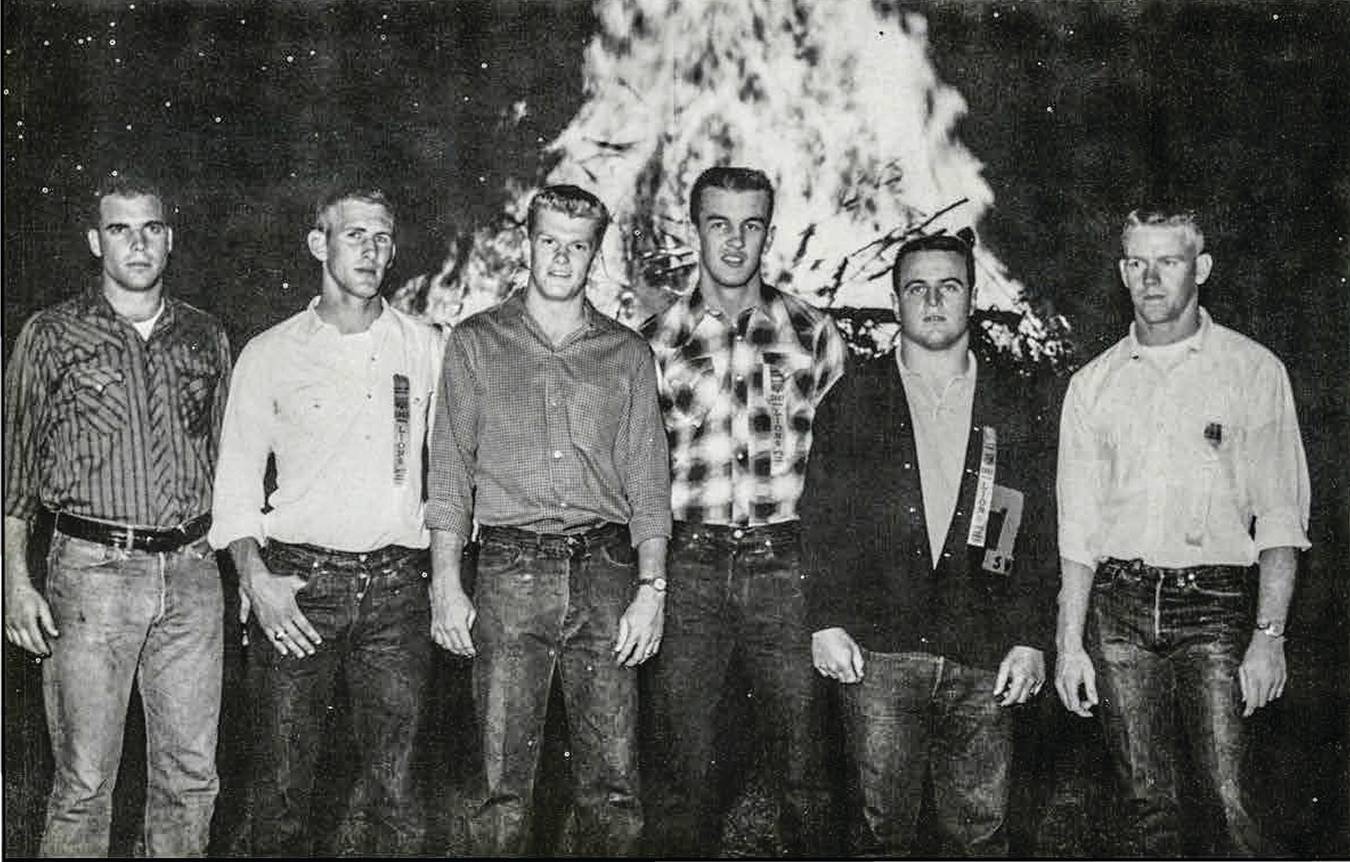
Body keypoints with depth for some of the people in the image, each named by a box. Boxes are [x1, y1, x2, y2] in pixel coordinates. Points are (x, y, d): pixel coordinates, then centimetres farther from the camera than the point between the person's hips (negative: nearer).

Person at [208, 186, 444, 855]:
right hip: (295, 583, -1)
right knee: (285, 770, 1)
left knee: (391, 780, -1)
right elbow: (235, 481, 6)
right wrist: (255, 576, -7)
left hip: (396, 585, 1)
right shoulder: (271, 353, 7)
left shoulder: (427, 349, 11)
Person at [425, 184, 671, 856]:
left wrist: (652, 588, 0)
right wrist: (446, 584, -2)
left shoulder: (627, 354, 14)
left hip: (604, 569, 1)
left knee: (612, 785, -1)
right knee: (503, 785, -3)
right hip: (511, 570, -1)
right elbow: (450, 471, 7)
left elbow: (648, 479, 10)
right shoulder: (476, 343, 11)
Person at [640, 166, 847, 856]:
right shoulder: (655, 343, 6)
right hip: (690, 570, 0)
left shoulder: (813, 334, 6)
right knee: (686, 770, 4)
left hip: (786, 568, 0)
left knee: (803, 770, 3)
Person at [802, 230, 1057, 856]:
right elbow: (821, 518, 4)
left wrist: (1030, 640, 1)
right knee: (885, 828, 3)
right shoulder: (854, 399, 8)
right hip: (879, 652, -1)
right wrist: (827, 622, -4)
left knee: (981, 833, 4)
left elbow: (1039, 534, 8)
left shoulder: (1017, 406, 10)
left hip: (984, 662, 1)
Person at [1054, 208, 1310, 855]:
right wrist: (1069, 644, 2)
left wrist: (1269, 636, -10)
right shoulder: (1092, 384, 11)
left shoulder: (1253, 370, 4)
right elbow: (1077, 528, 9)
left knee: (1231, 804, -10)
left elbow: (1279, 518, -1)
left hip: (1215, 607, -2)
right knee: (1145, 803, 4)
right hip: (1118, 607, 2)